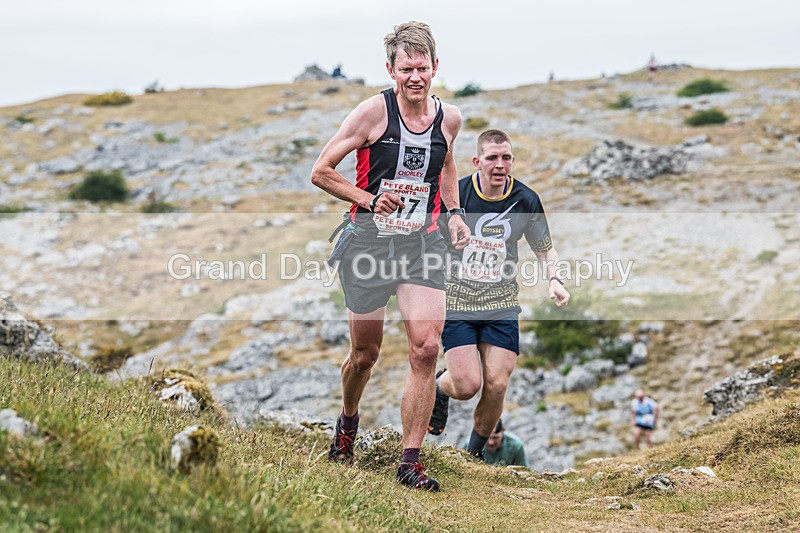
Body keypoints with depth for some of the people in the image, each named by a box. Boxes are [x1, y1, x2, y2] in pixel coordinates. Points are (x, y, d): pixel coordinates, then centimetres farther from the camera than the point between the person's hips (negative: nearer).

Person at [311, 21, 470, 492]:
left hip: (423, 242, 2)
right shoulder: (374, 111, -9)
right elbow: (321, 172, -4)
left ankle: (411, 462, -4)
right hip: (369, 241, -2)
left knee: (426, 348, -12)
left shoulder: (449, 117, 4)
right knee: (366, 353, 9)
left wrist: (454, 213, 12)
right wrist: (369, 199, -13)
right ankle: (348, 422, 42)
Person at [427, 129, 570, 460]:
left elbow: (545, 247, 11)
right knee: (467, 386, -12)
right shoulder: (454, 194, -11)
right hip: (456, 304, -2)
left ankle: (476, 453, 20)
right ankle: (438, 387, 27)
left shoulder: (526, 200, -3)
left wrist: (553, 279, -7)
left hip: (501, 307, 2)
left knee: (496, 386, -6)